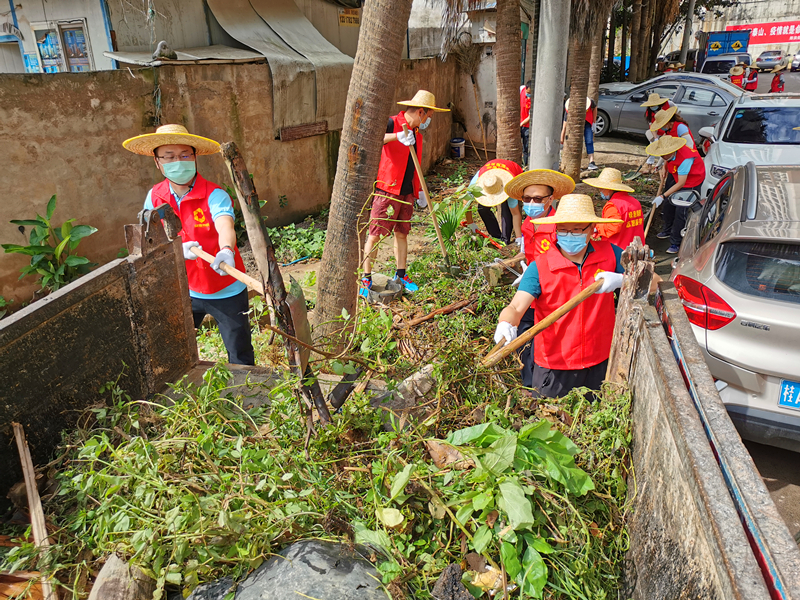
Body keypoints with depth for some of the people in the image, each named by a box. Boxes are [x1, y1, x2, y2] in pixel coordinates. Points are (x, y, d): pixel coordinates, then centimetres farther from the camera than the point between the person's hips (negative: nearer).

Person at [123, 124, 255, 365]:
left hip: (225, 291, -4)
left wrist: (226, 250, -59)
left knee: (240, 357, 8)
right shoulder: (154, 197, -3)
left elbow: (225, 226, -36)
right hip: (184, 291, 4)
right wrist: (178, 247, -29)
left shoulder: (214, 194, -17)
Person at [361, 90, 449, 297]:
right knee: (375, 234, -4)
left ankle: (401, 275, 24)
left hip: (407, 192, 8)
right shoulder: (392, 123, -9)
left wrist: (419, 190, 23)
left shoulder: (417, 132, 16)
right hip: (387, 190, -7)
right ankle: (366, 278, 3)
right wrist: (397, 136, -39)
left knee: (402, 233, 12)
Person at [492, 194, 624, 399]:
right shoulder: (539, 267, -13)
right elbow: (516, 307, -22)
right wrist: (505, 325, -45)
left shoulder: (610, 254, -5)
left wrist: (621, 280, -24)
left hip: (600, 362, 3)